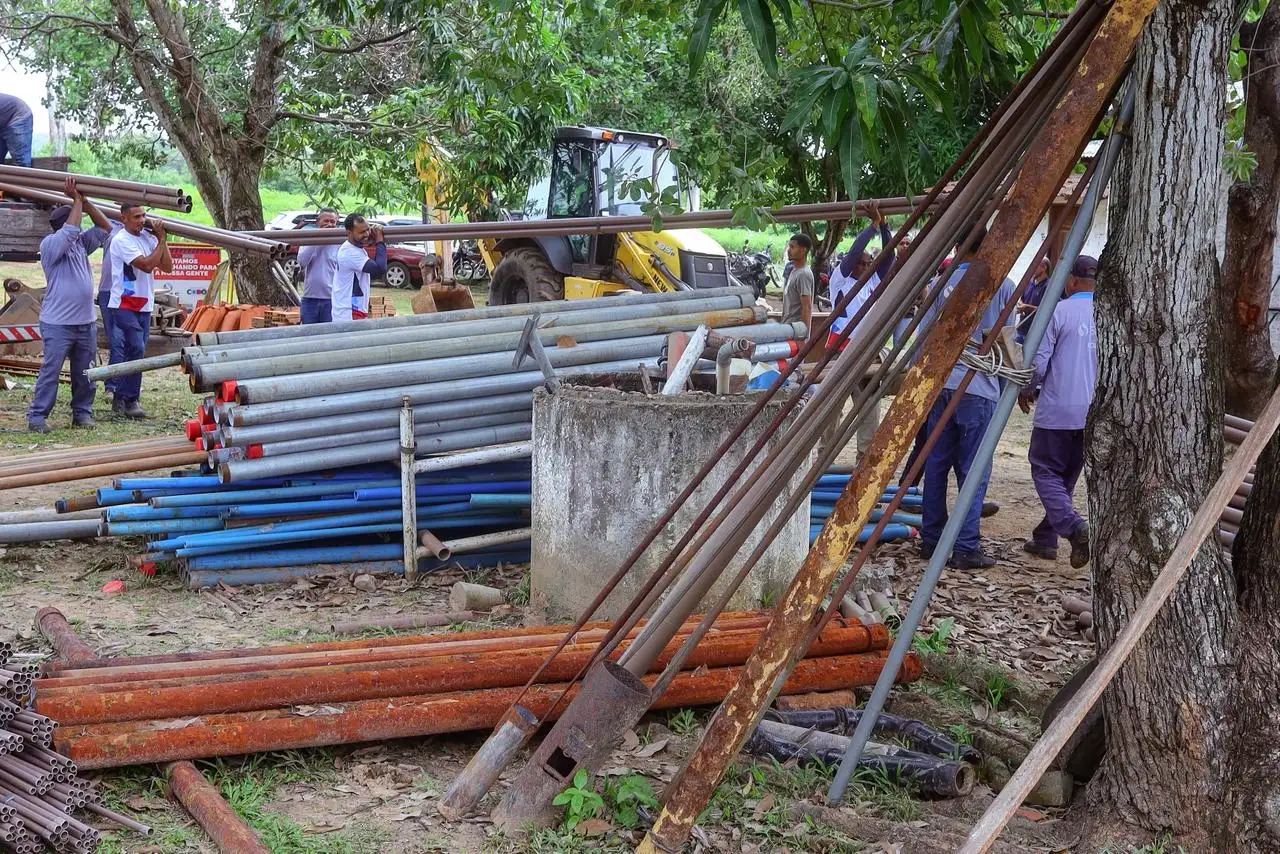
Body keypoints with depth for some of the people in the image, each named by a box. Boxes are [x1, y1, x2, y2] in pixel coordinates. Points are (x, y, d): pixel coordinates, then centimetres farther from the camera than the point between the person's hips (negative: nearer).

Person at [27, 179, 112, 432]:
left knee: (84, 373, 11)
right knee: (50, 371, -6)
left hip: (86, 323, 7)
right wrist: (77, 199, -15)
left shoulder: (81, 243, 12)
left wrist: (85, 201, 1)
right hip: (58, 323, -7)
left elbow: (104, 227, 11)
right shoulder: (50, 244, -8)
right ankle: (37, 416, -2)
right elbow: (70, 230, -23)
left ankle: (82, 412, 21)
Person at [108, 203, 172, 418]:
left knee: (134, 352, 10)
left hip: (144, 305, 7)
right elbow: (147, 265, -21)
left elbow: (167, 267, 3)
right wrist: (161, 241, -14)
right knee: (136, 350, -15)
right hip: (125, 305, -7)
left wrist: (161, 239, -4)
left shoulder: (148, 237, 8)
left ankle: (120, 399, 18)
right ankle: (130, 401, -8)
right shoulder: (121, 241, -13)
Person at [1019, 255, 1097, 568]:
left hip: (1057, 410, -5)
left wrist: (1027, 390, 9)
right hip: (1094, 412, 5)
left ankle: (1074, 525, -19)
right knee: (1068, 476, 16)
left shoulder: (1059, 311, -11)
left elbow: (1039, 360, -10)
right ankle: (1045, 539, 22)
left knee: (1045, 471, 3)